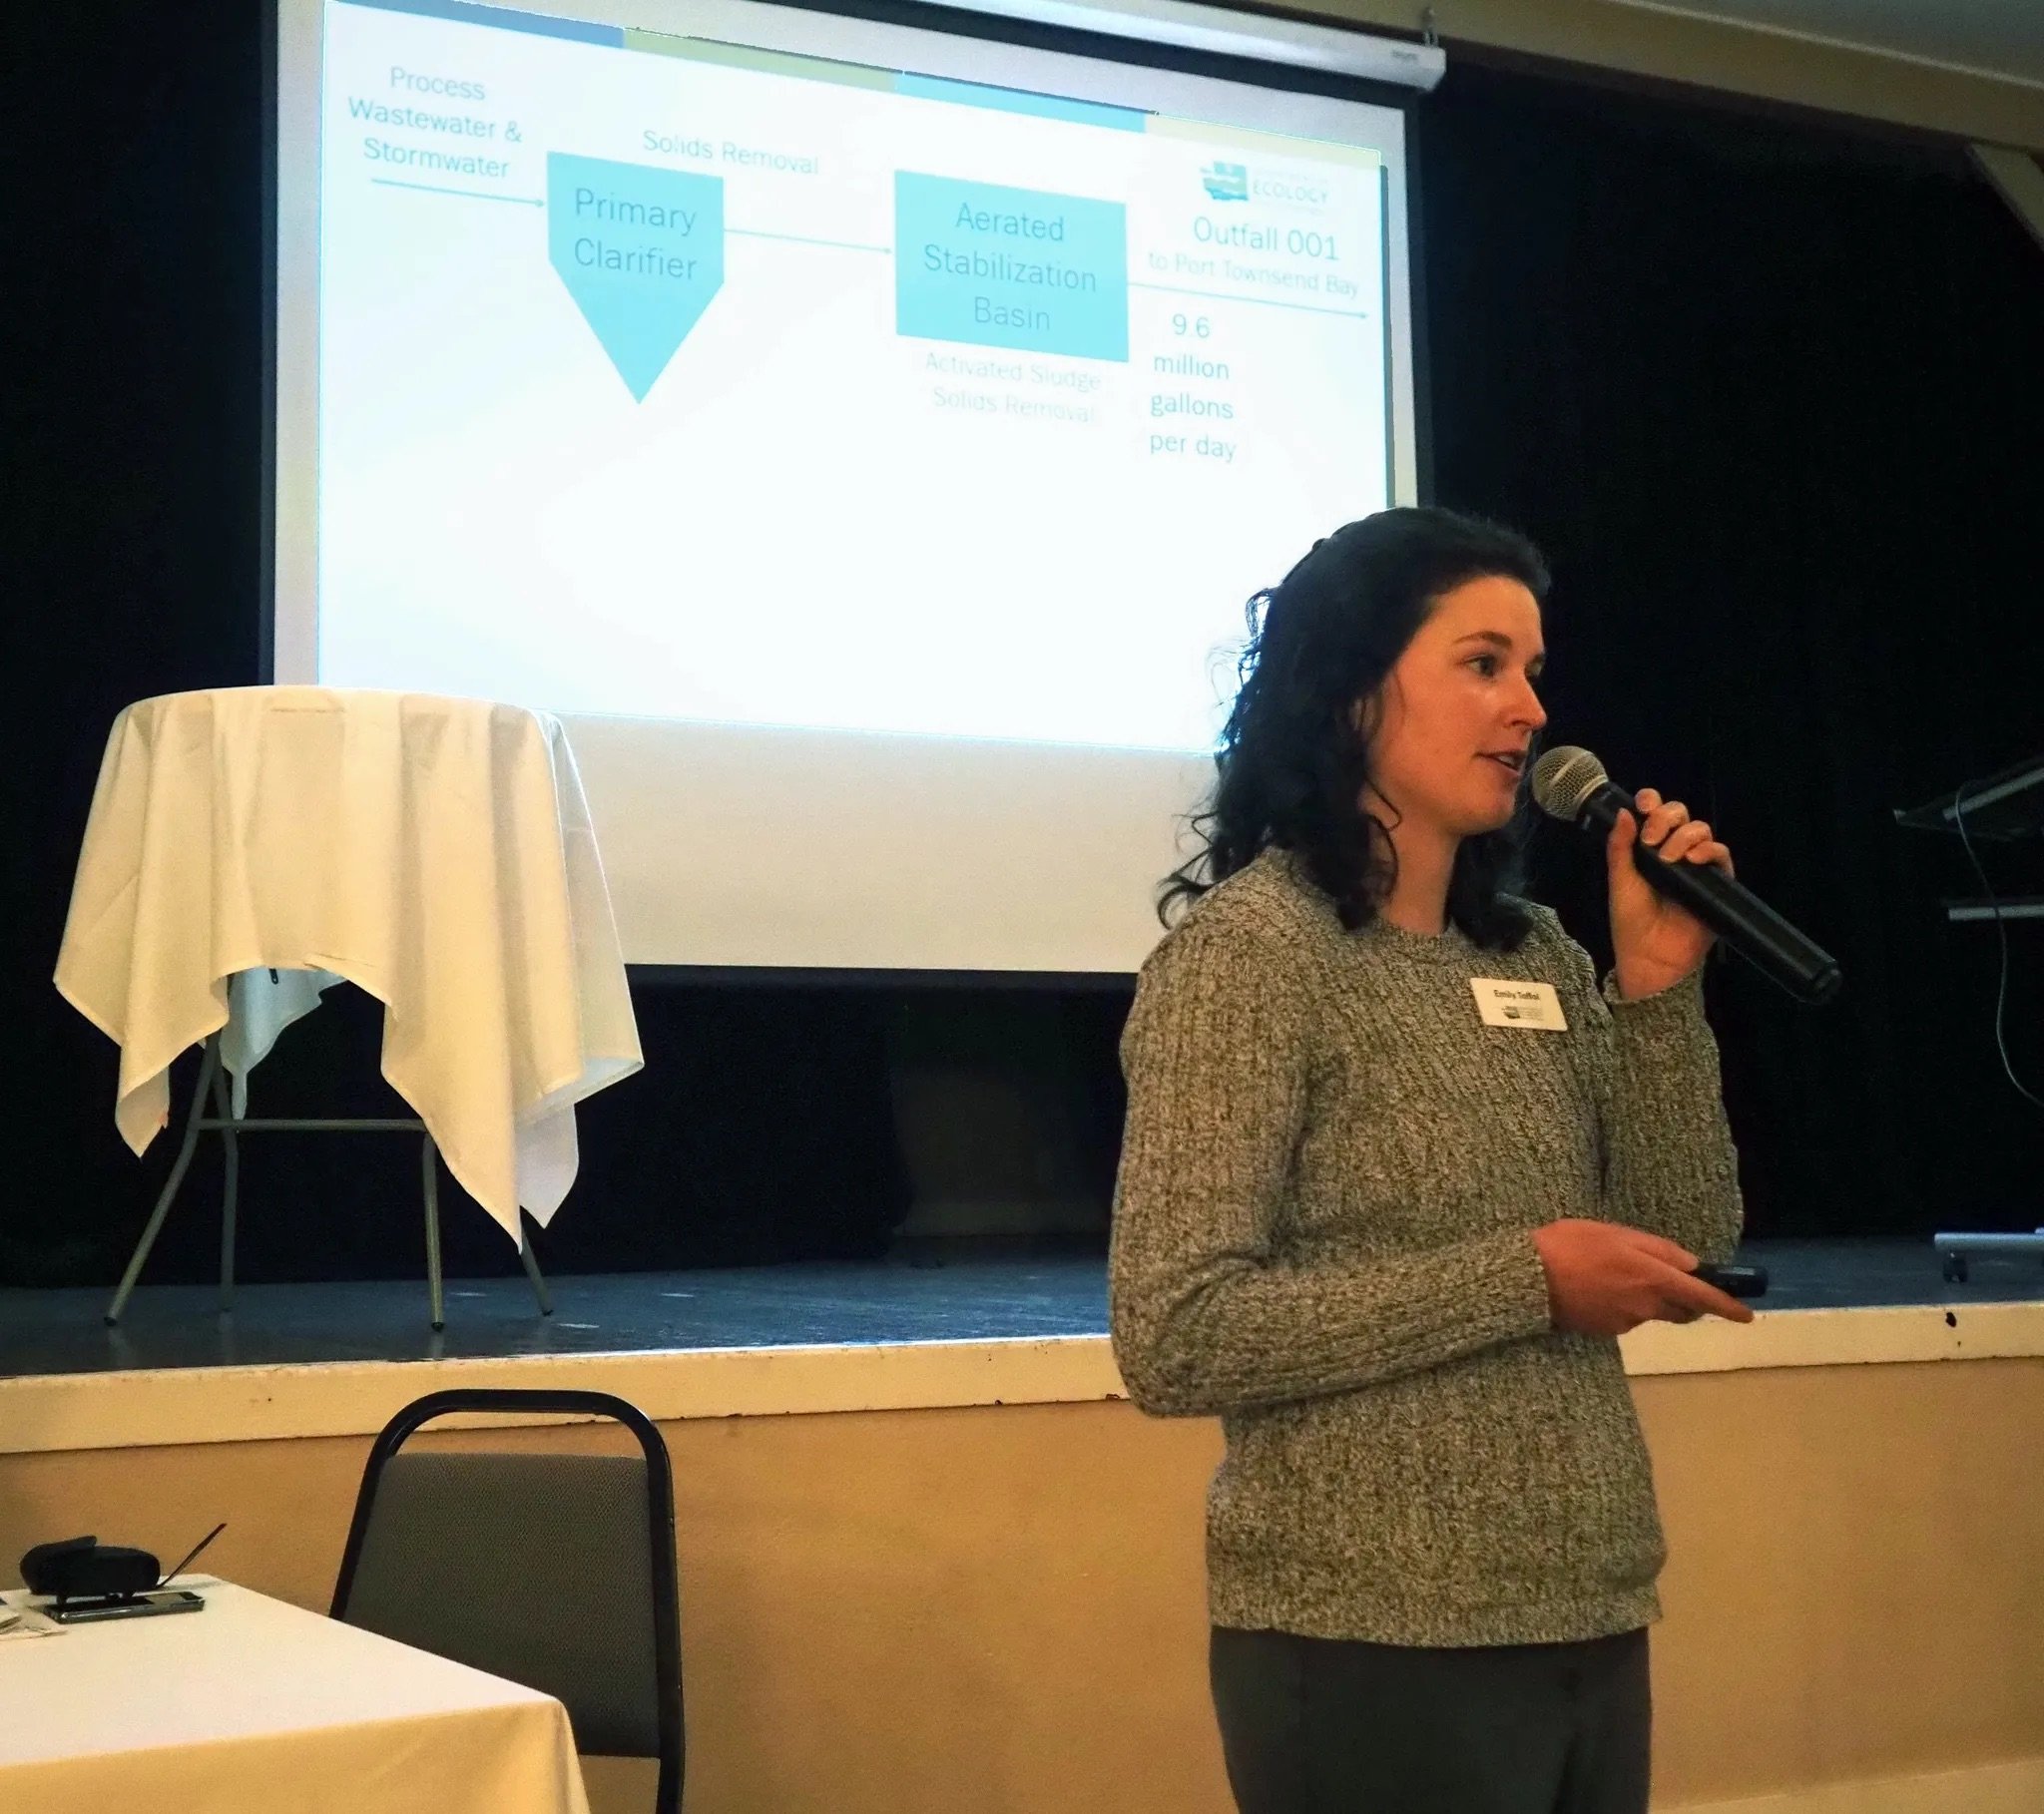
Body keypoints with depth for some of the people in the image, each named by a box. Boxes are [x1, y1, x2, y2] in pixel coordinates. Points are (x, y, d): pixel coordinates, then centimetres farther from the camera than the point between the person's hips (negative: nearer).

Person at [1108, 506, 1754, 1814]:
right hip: (1379, 1649, -7)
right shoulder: (1247, 950, -12)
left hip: (1594, 1631, 7)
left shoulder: (1538, 956, 7)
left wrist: (1659, 983, -3)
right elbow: (1175, 1340, -20)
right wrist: (1524, 1277, -19)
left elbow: (1693, 1247, 7)